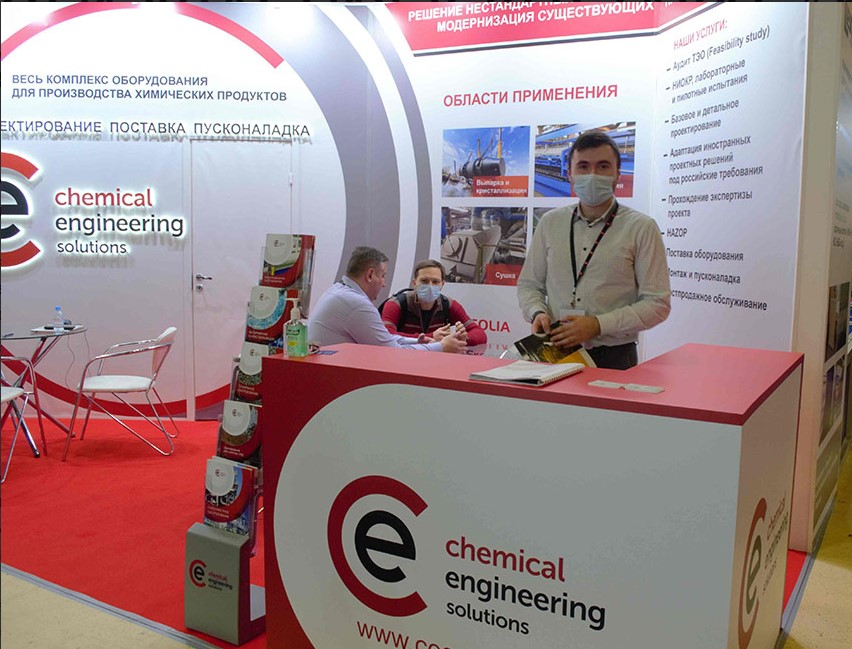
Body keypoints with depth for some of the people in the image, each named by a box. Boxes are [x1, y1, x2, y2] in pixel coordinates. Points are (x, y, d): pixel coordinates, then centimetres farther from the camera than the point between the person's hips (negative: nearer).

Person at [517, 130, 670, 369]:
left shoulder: (642, 228, 2)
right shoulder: (550, 223, 12)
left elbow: (657, 303, -2)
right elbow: (528, 284, 19)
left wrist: (598, 325, -13)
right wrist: (538, 312, -3)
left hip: (613, 357, -2)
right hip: (555, 354, 2)